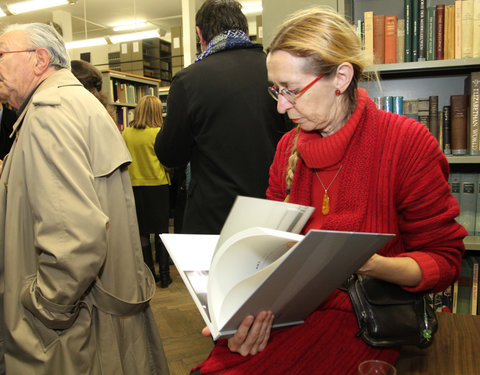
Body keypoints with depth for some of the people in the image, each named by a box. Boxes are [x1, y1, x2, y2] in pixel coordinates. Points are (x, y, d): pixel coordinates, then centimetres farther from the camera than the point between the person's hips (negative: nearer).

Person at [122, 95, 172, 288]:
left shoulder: (126, 133, -2)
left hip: (135, 185, 3)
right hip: (158, 185, -3)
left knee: (142, 232, 12)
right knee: (161, 230, 6)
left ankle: (149, 273, 19)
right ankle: (164, 274, 10)